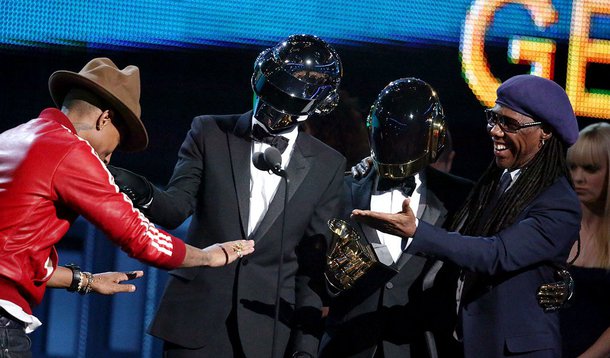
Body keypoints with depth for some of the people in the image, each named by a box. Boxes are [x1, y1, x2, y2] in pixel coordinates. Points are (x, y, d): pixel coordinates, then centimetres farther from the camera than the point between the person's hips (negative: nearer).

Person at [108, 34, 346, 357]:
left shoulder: (326, 167, 4)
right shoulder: (209, 133, 5)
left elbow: (313, 264, 4)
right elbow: (177, 208, -3)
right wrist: (144, 193, -25)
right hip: (196, 319, 0)